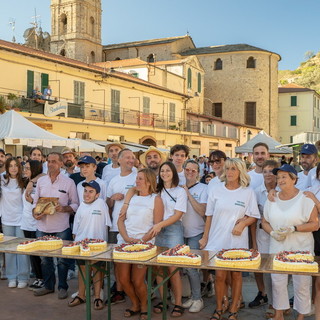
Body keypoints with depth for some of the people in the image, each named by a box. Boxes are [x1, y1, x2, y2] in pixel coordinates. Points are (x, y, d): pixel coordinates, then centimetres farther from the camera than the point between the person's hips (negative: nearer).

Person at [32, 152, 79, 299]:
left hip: (61, 228, -3)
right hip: (43, 226, 4)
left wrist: (63, 208, -18)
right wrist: (35, 213, -6)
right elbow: (35, 201, 12)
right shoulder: (41, 181, 8)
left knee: (62, 259, 5)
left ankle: (62, 287, 20)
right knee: (44, 258, 12)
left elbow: (75, 204, 0)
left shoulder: (69, 182, -3)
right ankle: (48, 286, 28)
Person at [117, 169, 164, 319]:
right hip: (124, 242, 5)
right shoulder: (131, 197, 13)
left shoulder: (155, 199, -1)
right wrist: (127, 238, -8)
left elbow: (157, 225, -6)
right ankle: (135, 304, 29)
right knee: (123, 279, 3)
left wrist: (141, 240, -15)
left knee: (137, 281, -5)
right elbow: (120, 220, 8)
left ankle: (143, 307, 23)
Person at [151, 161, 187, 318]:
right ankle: (162, 300, 16)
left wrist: (160, 224, -16)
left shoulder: (180, 191, 2)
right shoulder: (157, 191, 12)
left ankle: (178, 303, 3)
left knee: (173, 268, -6)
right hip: (157, 231, 4)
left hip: (173, 230, -3)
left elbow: (177, 215, -6)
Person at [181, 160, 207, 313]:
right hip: (182, 232, 5)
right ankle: (193, 296, 24)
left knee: (191, 266, -7)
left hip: (196, 233, -4)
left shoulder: (203, 188, -5)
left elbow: (202, 211, -16)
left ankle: (198, 299, 8)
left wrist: (188, 194, -18)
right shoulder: (179, 187, 7)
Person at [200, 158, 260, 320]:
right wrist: (205, 237, 6)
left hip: (238, 240, 0)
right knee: (220, 275, 2)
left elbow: (254, 216, 3)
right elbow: (209, 215, 7)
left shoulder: (248, 192, -1)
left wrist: (243, 223, -17)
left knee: (236, 275, 7)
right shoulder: (216, 189, 2)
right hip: (218, 239, 1)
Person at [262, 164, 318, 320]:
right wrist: (272, 232, -8)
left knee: (301, 284, 6)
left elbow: (315, 224, -10)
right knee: (277, 282, 10)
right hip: (277, 247, 4)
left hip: (301, 249, -4)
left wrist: (293, 229, -20)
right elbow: (264, 222, 12)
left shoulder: (305, 199, -8)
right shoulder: (272, 199, 6)